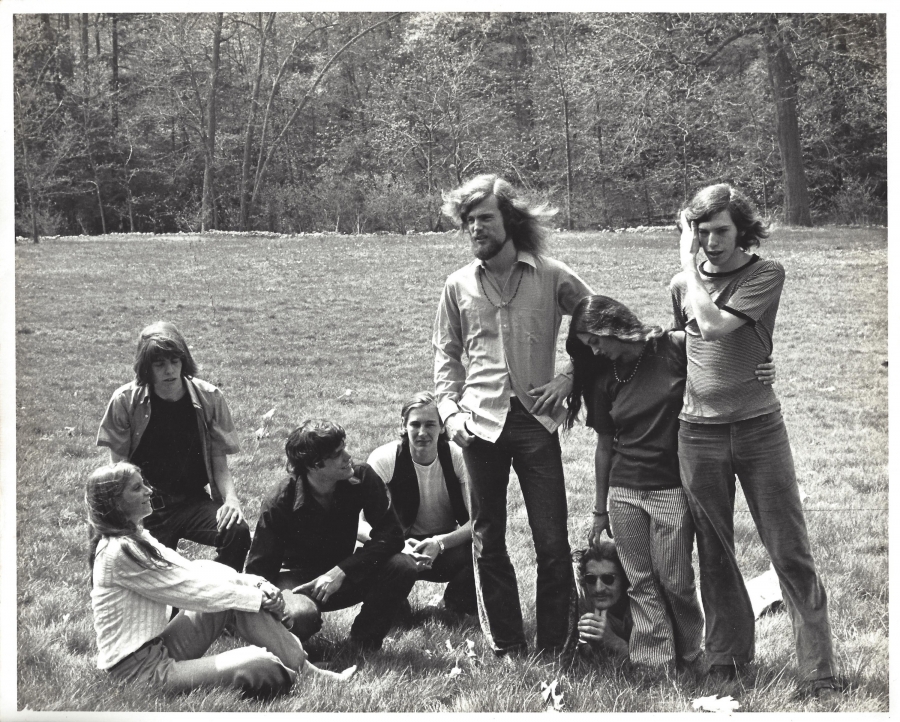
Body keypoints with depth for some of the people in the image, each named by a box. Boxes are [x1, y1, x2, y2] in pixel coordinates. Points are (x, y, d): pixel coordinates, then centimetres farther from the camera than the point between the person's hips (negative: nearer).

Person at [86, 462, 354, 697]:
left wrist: (254, 583, -5)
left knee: (234, 591, 1)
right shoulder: (118, 551, -19)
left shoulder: (136, 538, 11)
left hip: (158, 645, 10)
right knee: (264, 669, -25)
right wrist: (257, 597, -8)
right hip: (140, 669, -10)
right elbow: (189, 590, -16)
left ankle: (305, 669, 0)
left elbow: (191, 569, 8)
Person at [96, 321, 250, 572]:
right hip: (144, 507, -1)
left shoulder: (208, 399, -2)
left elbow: (220, 467, 0)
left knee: (237, 531, -26)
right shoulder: (125, 401, -4)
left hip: (193, 502, 1)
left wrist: (231, 499, -20)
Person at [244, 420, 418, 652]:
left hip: (342, 576, 3)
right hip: (296, 578, -3)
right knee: (301, 614, -39)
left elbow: (391, 534, -19)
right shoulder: (278, 502, -21)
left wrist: (341, 571, -27)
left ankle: (365, 642, -4)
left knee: (401, 567, -25)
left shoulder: (362, 478, -16)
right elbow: (259, 569, -14)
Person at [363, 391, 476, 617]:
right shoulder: (384, 459, -17)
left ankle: (458, 604, 1)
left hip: (449, 545, 1)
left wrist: (440, 543, -35)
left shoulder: (458, 457, -15)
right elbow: (361, 523, -19)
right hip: (402, 545, 0)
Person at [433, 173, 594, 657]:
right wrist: (450, 411, 0)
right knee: (488, 540, 6)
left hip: (536, 418, -2)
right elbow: (446, 354, 13)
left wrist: (570, 377, -3)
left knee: (552, 540, -2)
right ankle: (506, 649, 17)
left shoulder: (552, 277, 1)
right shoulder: (458, 285, 7)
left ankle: (553, 649, 9)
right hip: (481, 423, 2)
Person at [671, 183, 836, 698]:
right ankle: (727, 657, 23)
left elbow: (715, 326, -18)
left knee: (791, 552, -4)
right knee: (714, 553, 10)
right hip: (699, 432, 4)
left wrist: (689, 265, -10)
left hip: (759, 427, -3)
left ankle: (819, 674, 1)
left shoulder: (766, 274, -5)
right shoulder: (683, 285, 8)